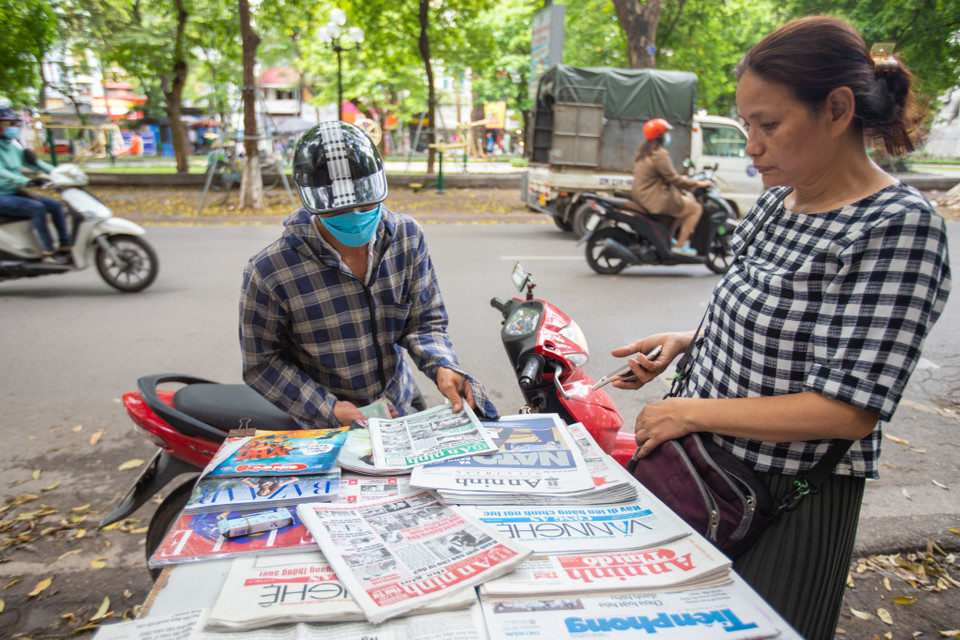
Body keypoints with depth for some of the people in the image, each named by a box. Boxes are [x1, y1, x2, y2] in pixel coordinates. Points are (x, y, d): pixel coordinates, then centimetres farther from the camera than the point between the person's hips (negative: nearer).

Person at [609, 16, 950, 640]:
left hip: (787, 495, -7)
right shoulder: (777, 200, 3)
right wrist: (686, 341, 0)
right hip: (709, 460, 8)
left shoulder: (900, 226, -20)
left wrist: (690, 412, -22)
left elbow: (850, 410, -25)